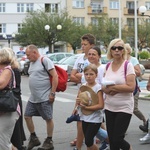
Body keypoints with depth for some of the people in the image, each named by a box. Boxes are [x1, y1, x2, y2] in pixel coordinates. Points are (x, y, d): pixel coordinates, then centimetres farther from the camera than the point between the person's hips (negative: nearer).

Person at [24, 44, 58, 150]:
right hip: (33, 98, 9)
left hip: (45, 98, -9)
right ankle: (34, 138, 23)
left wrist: (52, 93, -18)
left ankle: (49, 142, 14)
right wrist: (33, 93, 15)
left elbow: (55, 76, -17)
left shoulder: (45, 60, -12)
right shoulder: (32, 63, 13)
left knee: (48, 119, 3)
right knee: (27, 116, 9)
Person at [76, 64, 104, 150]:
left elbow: (101, 106, -19)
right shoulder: (83, 87, 4)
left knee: (88, 142, -7)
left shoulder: (98, 88, -13)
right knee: (88, 142, 12)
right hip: (84, 118, 6)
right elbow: (79, 101, 14)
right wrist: (78, 102, -10)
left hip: (95, 119, -6)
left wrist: (86, 107, -19)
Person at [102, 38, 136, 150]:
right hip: (109, 107, 5)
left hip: (124, 108, -5)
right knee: (111, 140, 8)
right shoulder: (108, 66, 7)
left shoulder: (128, 65, -9)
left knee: (117, 140, -5)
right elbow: (104, 86, 12)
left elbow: (131, 87, -19)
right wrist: (107, 90, -11)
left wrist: (113, 87, -15)